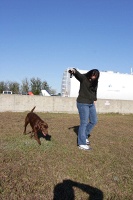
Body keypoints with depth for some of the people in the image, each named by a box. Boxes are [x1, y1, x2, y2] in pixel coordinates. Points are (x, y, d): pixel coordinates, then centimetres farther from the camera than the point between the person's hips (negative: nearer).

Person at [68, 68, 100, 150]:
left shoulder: (95, 82, 7)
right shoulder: (83, 78, -12)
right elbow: (78, 74, -32)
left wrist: (94, 100, 8)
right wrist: (73, 71, -53)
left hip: (91, 104, 8)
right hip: (83, 103, -8)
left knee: (94, 121, 13)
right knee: (84, 123, -6)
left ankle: (84, 135, 30)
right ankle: (81, 143, 3)